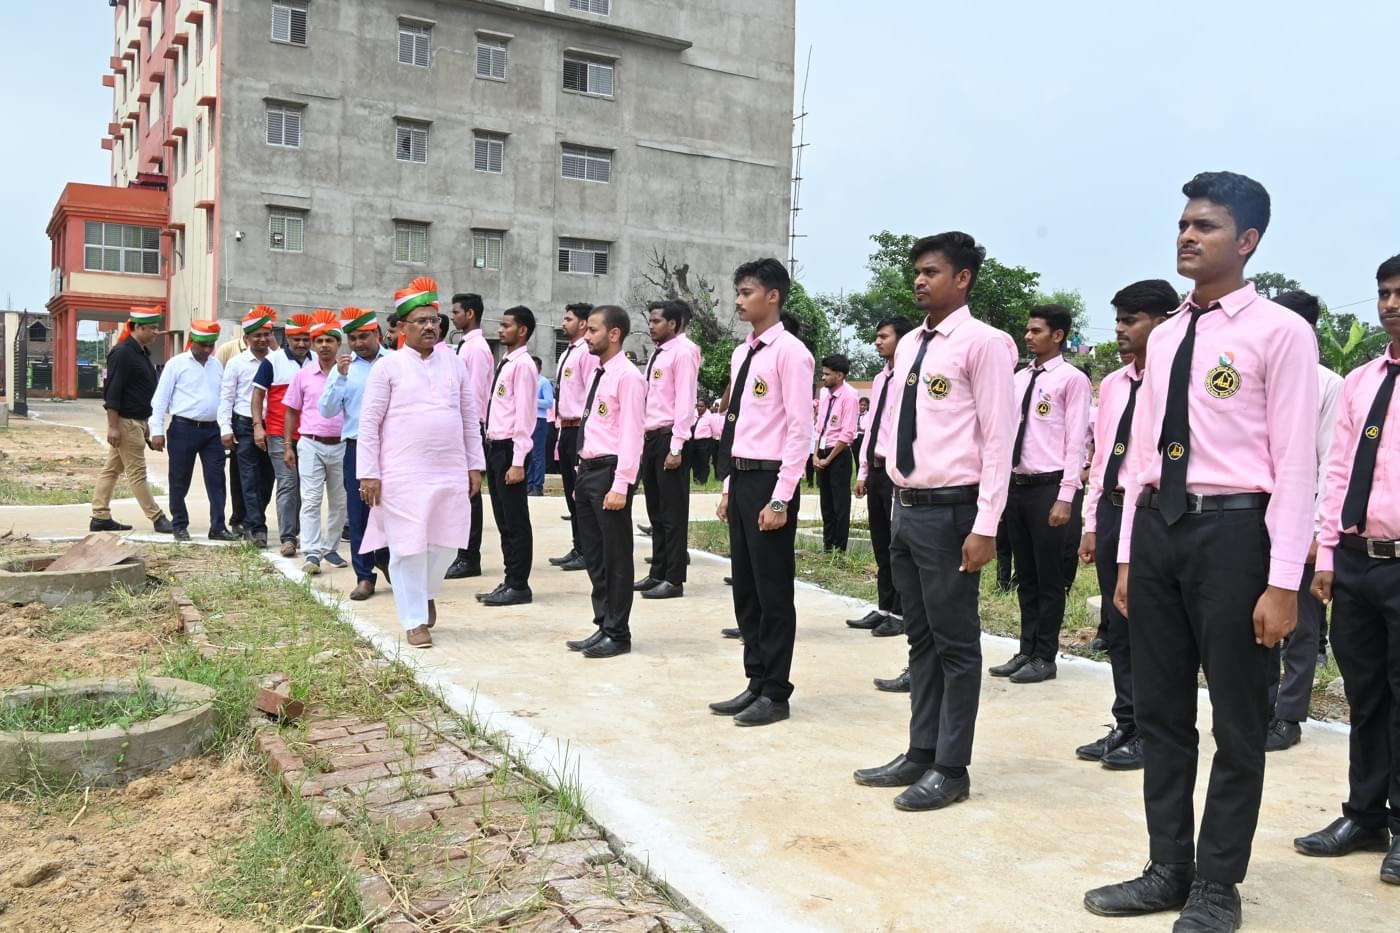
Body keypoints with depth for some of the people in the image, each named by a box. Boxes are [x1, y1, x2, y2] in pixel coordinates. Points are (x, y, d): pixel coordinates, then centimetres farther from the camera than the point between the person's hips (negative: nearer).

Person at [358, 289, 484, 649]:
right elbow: (369, 423, -3)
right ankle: (415, 620, 15)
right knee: (409, 546, 1)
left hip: (450, 473, 4)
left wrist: (474, 465, 9)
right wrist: (368, 473, -8)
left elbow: (470, 417, 12)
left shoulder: (453, 363, 9)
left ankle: (426, 593, 37)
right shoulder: (387, 367, -2)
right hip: (403, 475, -3)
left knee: (445, 543, 8)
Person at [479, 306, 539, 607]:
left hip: (510, 449, -9)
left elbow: (524, 415, -17)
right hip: (495, 446, 9)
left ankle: (519, 586, 7)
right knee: (503, 520, 13)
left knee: (515, 521, -1)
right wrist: (491, 448, 13)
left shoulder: (523, 365, -12)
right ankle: (509, 582, 21)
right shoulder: (505, 363, 16)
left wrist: (517, 462, -20)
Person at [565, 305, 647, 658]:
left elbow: (631, 435, -17)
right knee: (593, 554, 15)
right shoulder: (597, 373, 14)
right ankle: (603, 626, 26)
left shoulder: (627, 376, -13)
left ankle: (618, 634, 13)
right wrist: (583, 473, 16)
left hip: (610, 471, -9)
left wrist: (620, 485, -21)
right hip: (588, 469, 9)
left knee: (615, 556, 2)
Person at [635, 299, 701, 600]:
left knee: (673, 513, -2)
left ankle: (674, 580, 5)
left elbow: (684, 401, -16)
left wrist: (676, 448, -19)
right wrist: (645, 440, 12)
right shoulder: (658, 353, 16)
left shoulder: (683, 351, -10)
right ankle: (658, 574, 23)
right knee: (656, 512, 14)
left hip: (670, 439, -9)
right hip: (651, 438, 9)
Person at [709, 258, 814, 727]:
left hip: (769, 481, -9)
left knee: (773, 592, 2)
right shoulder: (741, 353, 14)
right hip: (741, 478, 9)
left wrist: (780, 499, -18)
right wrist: (728, 487, 15)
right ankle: (756, 683, 27)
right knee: (745, 589, 14)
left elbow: (800, 430, -15)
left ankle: (775, 694, 14)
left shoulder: (789, 352, -11)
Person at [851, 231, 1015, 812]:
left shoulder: (982, 343, -10)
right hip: (905, 507, 8)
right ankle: (920, 753, 29)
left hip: (950, 511, -8)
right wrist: (899, 498, 15)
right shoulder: (909, 345, 13)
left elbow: (998, 440, -13)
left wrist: (986, 526, -17)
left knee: (956, 643, 4)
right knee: (921, 638, 16)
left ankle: (951, 769, 16)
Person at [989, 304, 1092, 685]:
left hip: (1048, 487, -7)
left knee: (1048, 578, 3)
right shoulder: (1019, 378, 14)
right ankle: (1026, 651, 23)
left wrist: (1065, 497, -16)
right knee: (1025, 576, 13)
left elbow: (1075, 442, -11)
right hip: (1016, 485, 7)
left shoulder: (1072, 379, -6)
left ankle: (1045, 658, 13)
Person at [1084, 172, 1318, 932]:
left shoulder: (1280, 332, -7)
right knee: (1159, 711, 14)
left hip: (1233, 529, -6)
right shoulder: (1164, 338, 13)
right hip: (1158, 526, 7)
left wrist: (1283, 582, -14)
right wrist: (1128, 554, 13)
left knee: (1238, 720, 8)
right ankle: (1169, 869, 30)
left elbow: (1295, 464, -11)